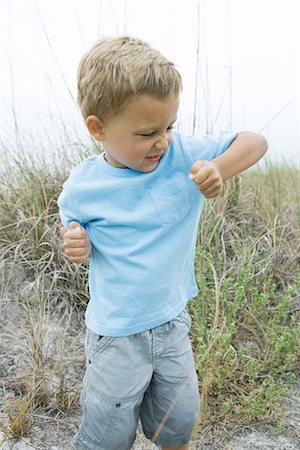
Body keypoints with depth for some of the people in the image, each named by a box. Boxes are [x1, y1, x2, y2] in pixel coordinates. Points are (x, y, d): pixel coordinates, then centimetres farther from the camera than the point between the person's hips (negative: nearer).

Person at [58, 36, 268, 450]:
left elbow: (255, 142, -7)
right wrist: (77, 246, -19)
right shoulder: (83, 188, -14)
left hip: (173, 322, 3)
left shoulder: (184, 154, -13)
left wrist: (219, 169, -26)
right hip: (116, 336, -2)